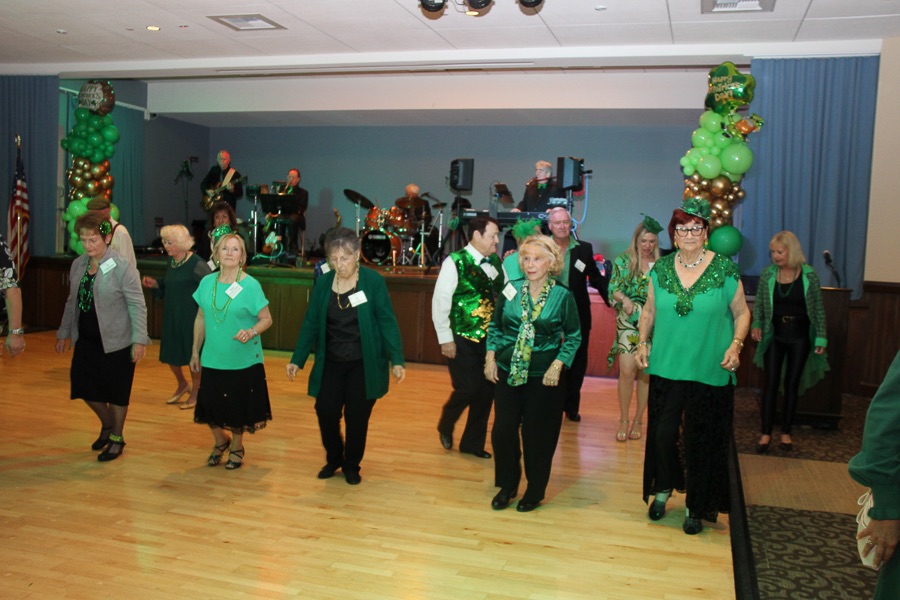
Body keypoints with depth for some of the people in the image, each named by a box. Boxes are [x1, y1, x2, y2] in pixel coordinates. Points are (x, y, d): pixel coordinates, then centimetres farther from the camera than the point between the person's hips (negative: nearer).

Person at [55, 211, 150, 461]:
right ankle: (107, 424, 39)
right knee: (84, 385, 13)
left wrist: (139, 339, -20)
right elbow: (72, 302, 14)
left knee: (116, 392, 7)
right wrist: (64, 332, 16)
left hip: (116, 341, -6)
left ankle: (116, 438, 26)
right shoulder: (78, 265, 4)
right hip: (86, 339, 6)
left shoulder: (122, 268, -15)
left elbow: (137, 305, -15)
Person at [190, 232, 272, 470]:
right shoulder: (207, 282, 1)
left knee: (238, 406, 8)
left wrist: (250, 332, -26)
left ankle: (237, 448, 35)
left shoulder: (251, 285, -11)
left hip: (243, 360, -3)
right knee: (210, 404, 7)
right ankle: (220, 441, 38)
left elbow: (266, 319, -7)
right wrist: (195, 351, 11)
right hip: (212, 359, 3)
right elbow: (201, 319, 9)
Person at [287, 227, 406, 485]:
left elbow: (388, 322, -10)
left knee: (357, 417, 4)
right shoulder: (323, 283, -1)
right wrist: (297, 359, 3)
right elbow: (311, 324, 5)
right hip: (331, 364, 3)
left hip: (364, 364, -2)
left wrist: (397, 360, -15)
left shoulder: (373, 281, -10)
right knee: (326, 411, -2)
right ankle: (333, 458, 27)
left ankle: (352, 465, 28)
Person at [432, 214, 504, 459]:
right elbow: (440, 301, -11)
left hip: (489, 338, 6)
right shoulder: (455, 262, -11)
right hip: (462, 338, -6)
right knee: (467, 389, -6)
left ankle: (472, 442, 26)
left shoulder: (496, 262, 6)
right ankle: (445, 426, 25)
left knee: (486, 391, 8)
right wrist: (445, 339, -12)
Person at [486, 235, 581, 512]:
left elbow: (574, 336, 0)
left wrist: (558, 365, -10)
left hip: (544, 377, -2)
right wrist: (490, 356, 1)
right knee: (502, 431, 4)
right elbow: (495, 327, 11)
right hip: (508, 373, 3)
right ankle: (507, 485, 25)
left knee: (538, 436, 6)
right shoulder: (510, 290, 2)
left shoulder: (563, 296, -5)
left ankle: (535, 490, 25)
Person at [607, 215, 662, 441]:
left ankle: (638, 420, 16)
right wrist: (624, 299, -20)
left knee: (646, 373, 5)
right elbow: (613, 289, 0)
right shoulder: (623, 261, 3)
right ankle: (623, 420, 4)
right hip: (629, 323, -2)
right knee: (627, 371, -9)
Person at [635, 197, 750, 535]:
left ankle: (696, 508, 24)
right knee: (662, 433, 2)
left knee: (701, 442, 6)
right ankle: (663, 488, 31)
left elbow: (741, 312, 4)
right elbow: (649, 310, 15)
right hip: (666, 367, 2)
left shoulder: (724, 270, -3)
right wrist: (642, 343, 3)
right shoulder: (661, 269, 5)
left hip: (709, 371, -2)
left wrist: (736, 345, -10)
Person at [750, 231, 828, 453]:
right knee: (771, 383, -1)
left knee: (792, 384, 7)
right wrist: (756, 324, -11)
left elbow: (818, 308, 0)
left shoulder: (808, 275, -5)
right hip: (775, 334, 1)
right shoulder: (768, 274, -2)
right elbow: (759, 304, 6)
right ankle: (766, 433, 4)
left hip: (799, 335, 0)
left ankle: (786, 432, 18)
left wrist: (821, 337, -2)